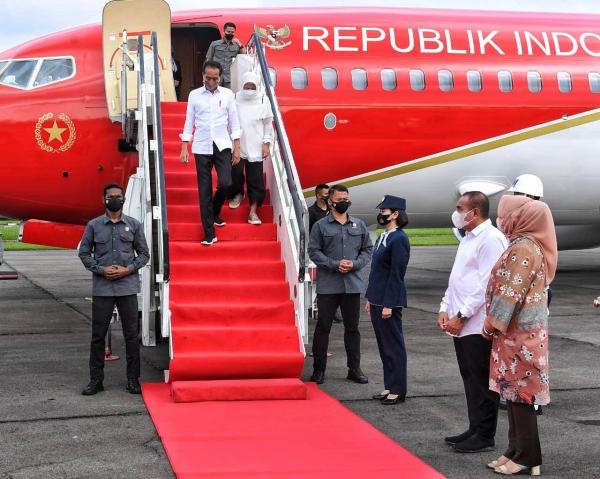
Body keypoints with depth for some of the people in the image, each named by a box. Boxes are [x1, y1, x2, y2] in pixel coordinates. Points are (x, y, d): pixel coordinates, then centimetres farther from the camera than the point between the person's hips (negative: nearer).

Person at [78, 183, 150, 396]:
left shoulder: (134, 225, 5)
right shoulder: (94, 225, 5)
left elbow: (143, 254, 8)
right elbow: (84, 253, 7)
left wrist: (128, 269, -8)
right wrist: (101, 270, -7)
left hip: (128, 287, 0)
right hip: (101, 288, 0)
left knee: (131, 335, 3)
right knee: (98, 335, 4)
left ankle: (133, 380, 12)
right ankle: (96, 380, 13)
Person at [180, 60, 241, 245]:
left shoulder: (227, 94, 3)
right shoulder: (194, 95, 3)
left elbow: (234, 121, 6)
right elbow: (189, 122, 5)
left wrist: (237, 148, 1)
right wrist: (184, 149, 2)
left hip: (222, 145, 0)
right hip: (202, 147, 0)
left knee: (225, 183, -12)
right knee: (204, 190, 0)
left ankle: (215, 212, 21)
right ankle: (209, 233, 5)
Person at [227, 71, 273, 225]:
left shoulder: (263, 100, -4)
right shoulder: (235, 99, -7)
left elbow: (268, 123, 4)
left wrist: (266, 143, 0)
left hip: (255, 148, 0)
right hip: (237, 146, 0)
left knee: (255, 180, 0)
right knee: (235, 174, 4)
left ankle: (253, 211, 7)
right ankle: (237, 194, 36)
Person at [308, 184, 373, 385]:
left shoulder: (359, 225, 10)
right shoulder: (321, 225, 0)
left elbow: (367, 249, 10)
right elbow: (314, 251, -5)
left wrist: (354, 264, -8)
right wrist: (335, 264, -15)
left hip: (353, 284, 3)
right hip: (328, 285, -3)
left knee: (352, 327, 10)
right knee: (323, 327, 2)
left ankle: (354, 369, 18)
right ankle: (319, 369, 10)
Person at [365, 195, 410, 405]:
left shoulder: (399, 239, -14)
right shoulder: (383, 237, 13)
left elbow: (396, 274, -17)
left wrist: (388, 305, -18)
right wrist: (370, 299, 18)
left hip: (389, 301, -9)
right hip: (377, 300, 9)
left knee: (394, 346, 0)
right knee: (384, 345, 14)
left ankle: (398, 390, 8)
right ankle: (389, 387, 23)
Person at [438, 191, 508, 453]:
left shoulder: (491, 239, -14)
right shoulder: (468, 239, 16)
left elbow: (486, 285, -20)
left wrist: (461, 316, -18)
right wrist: (445, 308, 10)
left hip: (478, 325, -9)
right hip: (461, 324, 9)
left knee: (482, 382, 0)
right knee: (470, 379, 14)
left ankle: (484, 437, 8)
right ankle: (475, 429, 24)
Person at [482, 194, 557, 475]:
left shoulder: (522, 249, -17)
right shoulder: (525, 245, 14)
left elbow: (510, 295, -20)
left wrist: (492, 325, -11)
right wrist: (496, 326, 16)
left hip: (518, 333, -10)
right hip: (518, 331, 10)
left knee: (519, 393, -4)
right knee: (514, 392, 13)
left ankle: (527, 459, 3)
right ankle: (517, 451, 19)